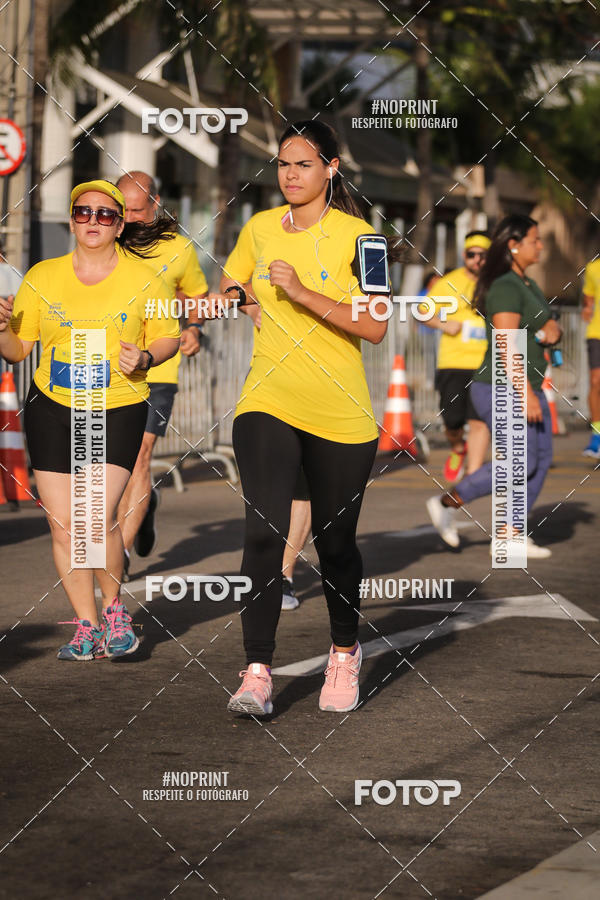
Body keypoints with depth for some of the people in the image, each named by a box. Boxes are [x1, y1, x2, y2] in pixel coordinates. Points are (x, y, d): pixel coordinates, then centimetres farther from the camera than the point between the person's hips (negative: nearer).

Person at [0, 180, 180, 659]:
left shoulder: (144, 279, -2)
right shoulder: (42, 277, 4)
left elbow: (169, 337, 8)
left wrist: (146, 358, -13)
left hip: (119, 410, -3)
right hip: (51, 409, 3)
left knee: (99, 520, -17)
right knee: (64, 526, 1)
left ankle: (114, 606, 8)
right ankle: (87, 627, 15)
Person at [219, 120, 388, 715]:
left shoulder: (356, 235, -5)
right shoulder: (260, 228, 7)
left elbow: (374, 328, -15)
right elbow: (224, 292, 26)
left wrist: (302, 292, -21)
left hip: (341, 414, -1)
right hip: (268, 402, 2)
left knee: (335, 541, 9)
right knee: (264, 531, -16)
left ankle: (344, 653, 34)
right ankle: (256, 673, -16)